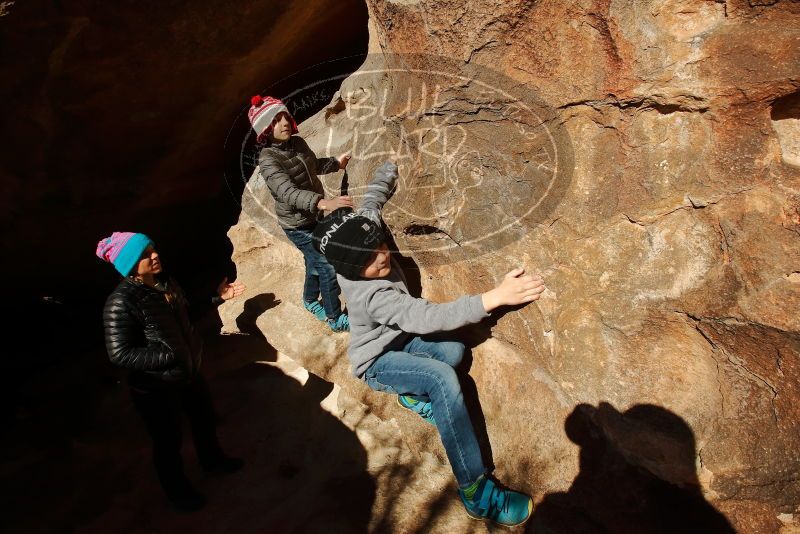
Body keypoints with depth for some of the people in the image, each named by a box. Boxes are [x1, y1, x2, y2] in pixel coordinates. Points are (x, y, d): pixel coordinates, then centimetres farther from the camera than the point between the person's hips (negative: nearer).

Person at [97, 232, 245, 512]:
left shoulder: (164, 282, -5)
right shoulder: (121, 303, -28)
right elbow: (120, 354, -27)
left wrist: (216, 297, 3)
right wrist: (169, 357, -27)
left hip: (190, 373, 7)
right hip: (155, 389, -7)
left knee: (205, 419, 28)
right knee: (169, 442, 17)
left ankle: (212, 460, 58)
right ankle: (178, 490, 45)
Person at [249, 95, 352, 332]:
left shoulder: (298, 142, -3)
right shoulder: (268, 160, -27)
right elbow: (287, 192, -44)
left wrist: (336, 163, 19)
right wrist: (323, 202, -58)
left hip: (315, 216, 8)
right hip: (298, 225, -8)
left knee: (316, 262, 24)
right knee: (328, 268, -3)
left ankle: (310, 300, 50)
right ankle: (335, 319, 15)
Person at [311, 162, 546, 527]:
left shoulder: (358, 242, -18)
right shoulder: (370, 294, -38)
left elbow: (371, 202, 3)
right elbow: (428, 317, -48)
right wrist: (496, 296, -55)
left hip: (398, 339, 8)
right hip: (376, 362, -8)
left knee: (454, 350, -19)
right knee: (443, 378, -33)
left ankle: (414, 394, 9)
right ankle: (476, 493, -29)